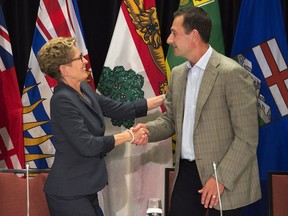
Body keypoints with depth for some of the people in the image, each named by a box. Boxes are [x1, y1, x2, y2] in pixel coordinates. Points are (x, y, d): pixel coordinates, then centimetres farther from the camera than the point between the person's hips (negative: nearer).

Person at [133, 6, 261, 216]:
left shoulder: (232, 73, -15)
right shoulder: (178, 74, 9)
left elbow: (247, 137, -16)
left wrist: (221, 178, -18)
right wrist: (148, 129, -5)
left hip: (224, 177, -6)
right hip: (186, 171, 7)